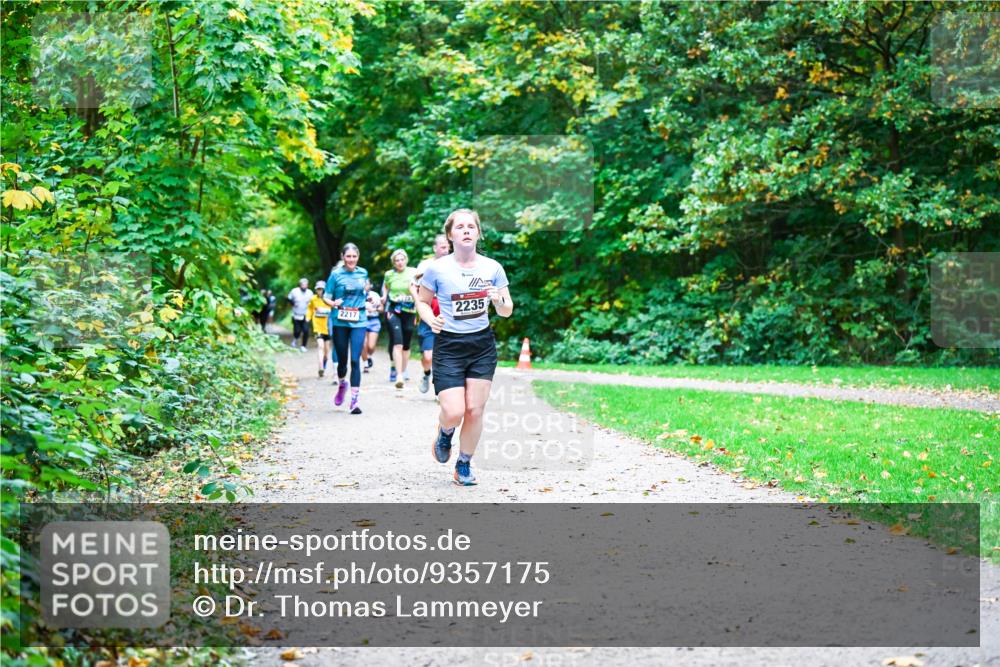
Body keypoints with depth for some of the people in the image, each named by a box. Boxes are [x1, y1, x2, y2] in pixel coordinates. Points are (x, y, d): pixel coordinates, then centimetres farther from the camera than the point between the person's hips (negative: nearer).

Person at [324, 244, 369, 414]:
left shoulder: (363, 273, 8)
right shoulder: (336, 274, -1)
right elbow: (326, 297, -2)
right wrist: (333, 303, -20)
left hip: (358, 322, 1)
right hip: (340, 322, -1)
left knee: (355, 360, -8)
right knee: (342, 359, 8)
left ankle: (354, 400, -8)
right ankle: (342, 385, 40)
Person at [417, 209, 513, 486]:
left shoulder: (493, 268, 0)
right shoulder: (437, 269, -6)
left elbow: (507, 311, 7)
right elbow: (422, 301, 6)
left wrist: (500, 301, -16)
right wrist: (431, 319, -15)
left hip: (483, 345, 2)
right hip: (448, 346, -2)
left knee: (475, 410, 1)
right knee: (453, 413, -11)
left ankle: (464, 464, 22)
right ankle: (445, 433, 27)